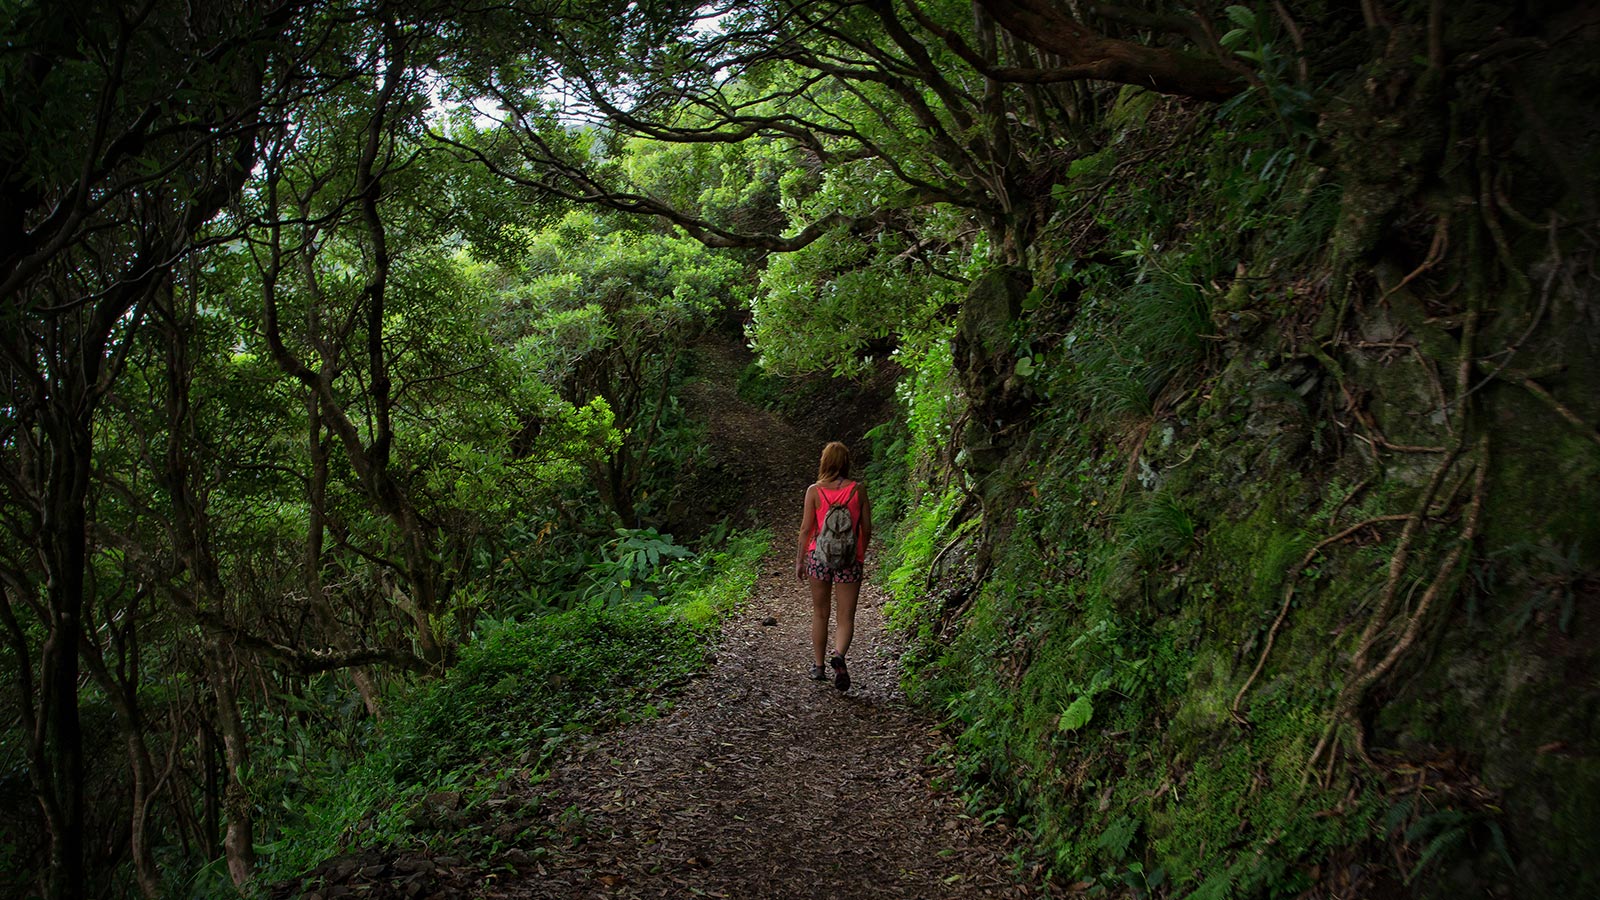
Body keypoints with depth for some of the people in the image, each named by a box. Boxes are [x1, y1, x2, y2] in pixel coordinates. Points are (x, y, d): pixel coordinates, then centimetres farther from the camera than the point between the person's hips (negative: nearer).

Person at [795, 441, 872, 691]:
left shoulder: (814, 491, -5)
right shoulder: (858, 490, -3)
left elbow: (806, 529, -4)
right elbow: (866, 529, 2)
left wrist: (799, 561, 5)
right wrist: (860, 554, 18)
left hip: (819, 556, 1)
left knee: (820, 613, 16)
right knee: (846, 617, 4)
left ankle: (818, 666, 22)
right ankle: (839, 655, -23)